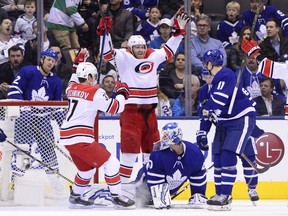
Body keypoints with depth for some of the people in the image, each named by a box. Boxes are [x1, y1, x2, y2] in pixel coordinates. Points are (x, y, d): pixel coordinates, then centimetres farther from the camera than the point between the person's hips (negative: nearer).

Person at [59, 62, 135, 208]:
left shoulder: (71, 88, 9)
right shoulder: (96, 92, -9)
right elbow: (115, 108, -5)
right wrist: (122, 93, 12)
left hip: (66, 137, 8)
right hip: (80, 139, -8)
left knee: (87, 168, 26)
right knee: (110, 163, -1)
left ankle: (75, 197, 32)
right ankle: (116, 197, -3)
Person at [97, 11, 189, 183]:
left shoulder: (153, 57, 10)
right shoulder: (124, 58, -4)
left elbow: (169, 50, 24)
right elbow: (108, 53, -15)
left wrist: (179, 31, 21)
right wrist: (103, 33, -26)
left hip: (149, 111, 6)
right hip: (131, 110, -6)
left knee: (153, 147, 15)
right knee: (130, 148, -9)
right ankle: (123, 183, -6)